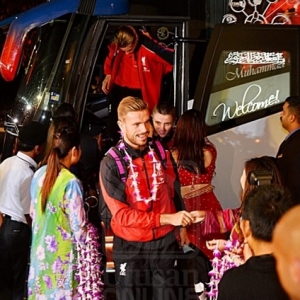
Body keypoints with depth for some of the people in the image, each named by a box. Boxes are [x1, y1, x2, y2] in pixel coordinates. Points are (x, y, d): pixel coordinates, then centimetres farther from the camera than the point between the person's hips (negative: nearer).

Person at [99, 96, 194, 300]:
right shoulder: (111, 164, -14)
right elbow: (122, 214, -19)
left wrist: (182, 227, 14)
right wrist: (166, 218, -25)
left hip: (164, 241, 3)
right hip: (131, 247, -3)